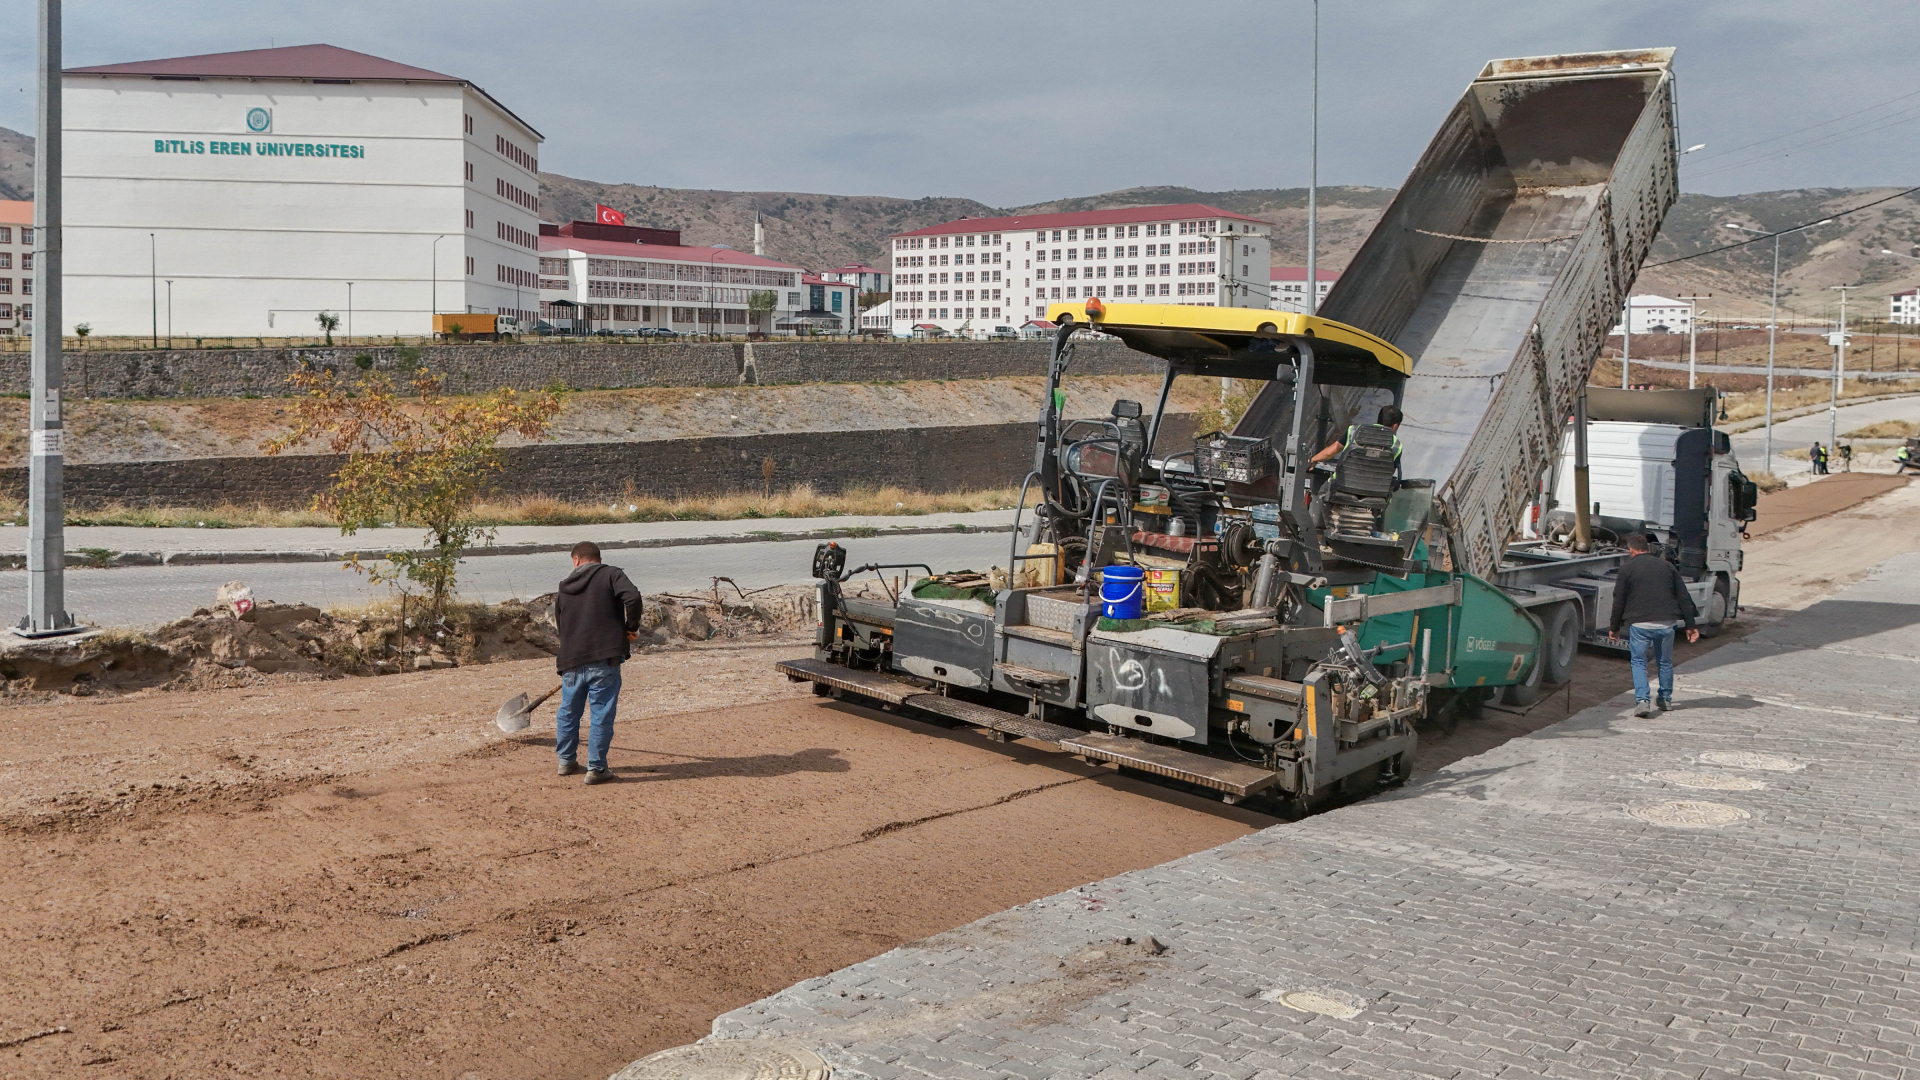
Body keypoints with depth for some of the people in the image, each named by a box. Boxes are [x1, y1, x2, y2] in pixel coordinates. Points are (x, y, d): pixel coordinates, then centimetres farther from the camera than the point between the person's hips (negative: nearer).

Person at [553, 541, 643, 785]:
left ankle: (567, 761, 33)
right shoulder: (611, 574, 1)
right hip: (604, 660, -4)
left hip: (571, 662, 5)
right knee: (602, 715, 2)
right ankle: (596, 768, 4)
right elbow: (632, 597, -18)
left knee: (568, 712, 22)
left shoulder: (563, 590, 15)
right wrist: (631, 627, -3)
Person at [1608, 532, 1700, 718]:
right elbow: (1683, 597, 11)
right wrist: (1690, 625, 14)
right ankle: (1666, 699, 29)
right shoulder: (1667, 566, 12)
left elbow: (1618, 602, 1)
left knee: (1638, 662, 5)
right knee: (1665, 662, 19)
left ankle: (1642, 700, -9)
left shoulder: (1627, 569, 1)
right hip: (1666, 622, 3)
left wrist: (1614, 627, 12)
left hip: (1639, 624, -3)